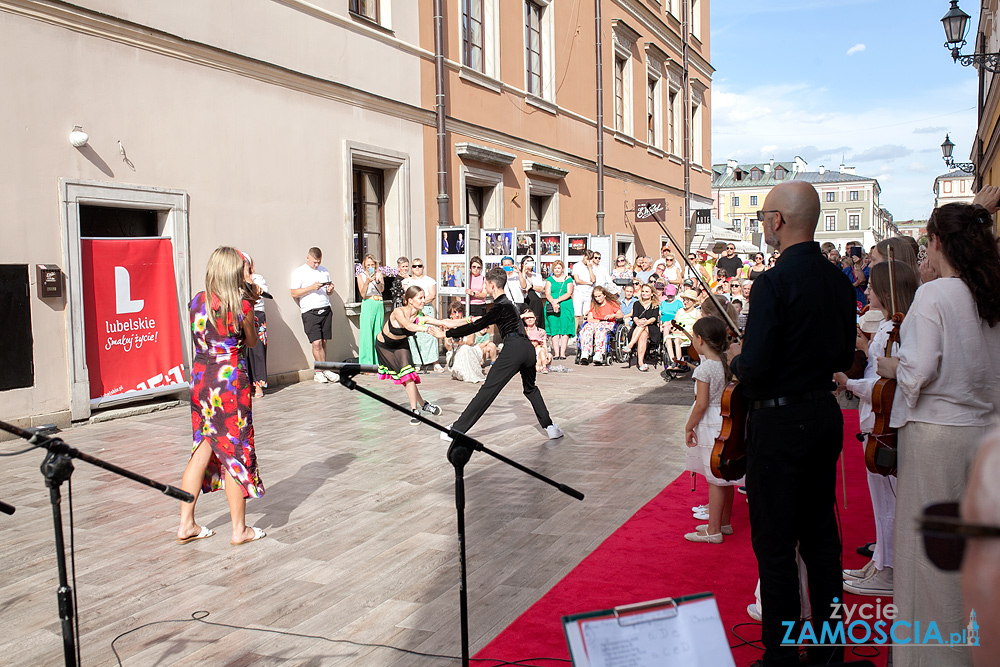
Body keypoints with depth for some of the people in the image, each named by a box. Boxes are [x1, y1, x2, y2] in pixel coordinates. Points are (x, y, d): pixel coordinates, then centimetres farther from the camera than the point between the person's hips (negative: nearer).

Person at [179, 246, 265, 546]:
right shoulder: (240, 305, -13)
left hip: (200, 377, 6)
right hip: (230, 380, -6)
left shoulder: (197, 301, 2)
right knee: (235, 453, 4)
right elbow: (252, 342, 3)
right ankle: (240, 529, 14)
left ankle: (186, 524, 19)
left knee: (203, 450, 15)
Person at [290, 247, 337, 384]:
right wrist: (311, 287, -14)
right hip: (310, 312, -4)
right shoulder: (298, 272, 2)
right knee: (316, 343, -12)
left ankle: (319, 372, 10)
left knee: (323, 342, 3)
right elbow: (294, 293, -5)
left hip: (326, 310, 4)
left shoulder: (324, 270, 17)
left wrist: (330, 289, 0)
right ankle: (324, 370, -5)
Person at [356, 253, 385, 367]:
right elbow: (363, 294, -4)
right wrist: (367, 282, -19)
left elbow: (382, 289, -2)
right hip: (368, 304, -3)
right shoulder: (361, 275, 6)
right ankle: (367, 364, -8)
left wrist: (377, 280, -21)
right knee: (367, 333, -8)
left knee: (378, 333, 4)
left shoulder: (379, 274, 13)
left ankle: (378, 363, 9)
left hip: (379, 305, 3)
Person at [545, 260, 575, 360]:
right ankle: (556, 353, -7)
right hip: (552, 307, 1)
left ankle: (563, 352, -7)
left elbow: (569, 293, -1)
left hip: (566, 306, 0)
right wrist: (553, 303, -15)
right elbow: (547, 294, 3)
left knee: (565, 328, -8)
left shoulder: (568, 279, 10)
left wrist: (557, 300, -13)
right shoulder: (549, 279, 13)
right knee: (554, 329, -6)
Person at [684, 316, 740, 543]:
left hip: (710, 425, -8)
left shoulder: (704, 368, -19)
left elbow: (702, 403, -20)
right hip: (726, 423, 8)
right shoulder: (726, 363, 4)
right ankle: (724, 522, 29)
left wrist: (689, 427, -11)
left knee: (715, 479, -2)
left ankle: (713, 530, 6)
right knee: (725, 477, 17)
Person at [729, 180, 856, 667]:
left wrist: (737, 358, -2)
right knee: (821, 534, 18)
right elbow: (845, 357, 13)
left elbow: (755, 370, -22)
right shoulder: (839, 281, 4)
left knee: (775, 543, 4)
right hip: (826, 414, 8)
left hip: (780, 422, -8)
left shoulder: (773, 283, -20)